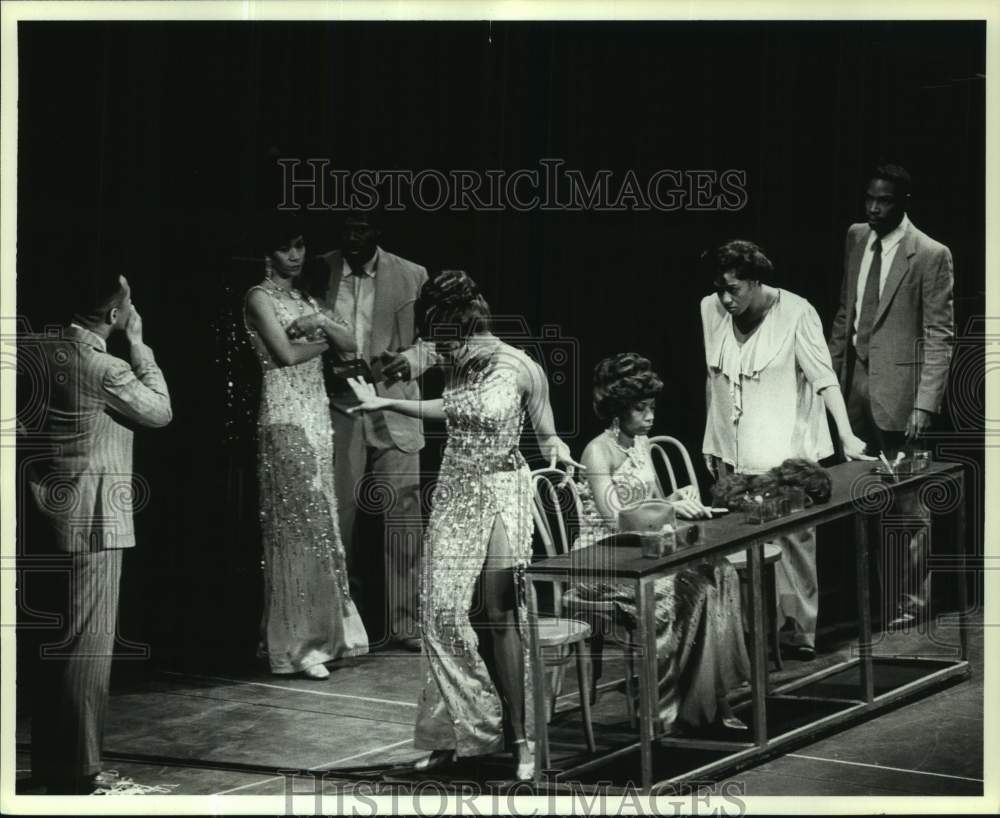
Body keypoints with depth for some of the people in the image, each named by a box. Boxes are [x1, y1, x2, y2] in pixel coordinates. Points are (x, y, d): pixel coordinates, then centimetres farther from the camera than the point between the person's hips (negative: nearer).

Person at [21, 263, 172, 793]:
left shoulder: (40, 351, 5)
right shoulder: (107, 370, -17)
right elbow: (160, 411, 0)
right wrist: (138, 345, 1)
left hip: (44, 516, 8)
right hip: (90, 521, -8)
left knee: (50, 641, 14)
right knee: (88, 646, -1)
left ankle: (49, 763, 21)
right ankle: (78, 770, 2)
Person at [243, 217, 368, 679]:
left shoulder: (305, 300, 18)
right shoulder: (260, 297, -3)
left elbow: (350, 344, 11)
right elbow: (286, 353, -13)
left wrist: (321, 323, -8)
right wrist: (324, 340, 2)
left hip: (317, 419, 7)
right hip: (285, 420, -7)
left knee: (319, 524, 7)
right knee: (296, 526, -8)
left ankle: (320, 633, 12)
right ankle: (297, 644, -5)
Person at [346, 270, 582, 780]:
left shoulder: (523, 370, -13)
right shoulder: (456, 364, 2)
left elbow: (547, 438, -5)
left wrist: (559, 454, -27)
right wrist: (387, 404, 26)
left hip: (500, 494, -5)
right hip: (453, 494, 5)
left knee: (499, 616, -7)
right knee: (443, 612, -1)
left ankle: (520, 737, 0)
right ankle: (457, 731, 8)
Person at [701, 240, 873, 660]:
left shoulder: (795, 313, -13)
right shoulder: (711, 310, 2)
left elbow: (824, 377, -16)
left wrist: (847, 436, -25)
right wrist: (711, 440, 13)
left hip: (784, 452, -4)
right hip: (733, 451, 4)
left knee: (793, 538, -2)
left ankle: (801, 629, 7)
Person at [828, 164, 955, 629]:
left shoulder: (930, 256, -10)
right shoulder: (857, 238, 9)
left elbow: (939, 336, -12)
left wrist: (925, 404, -17)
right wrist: (833, 368, 15)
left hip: (898, 386, -6)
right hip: (855, 381, 6)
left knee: (909, 502, -1)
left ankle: (911, 598, 9)